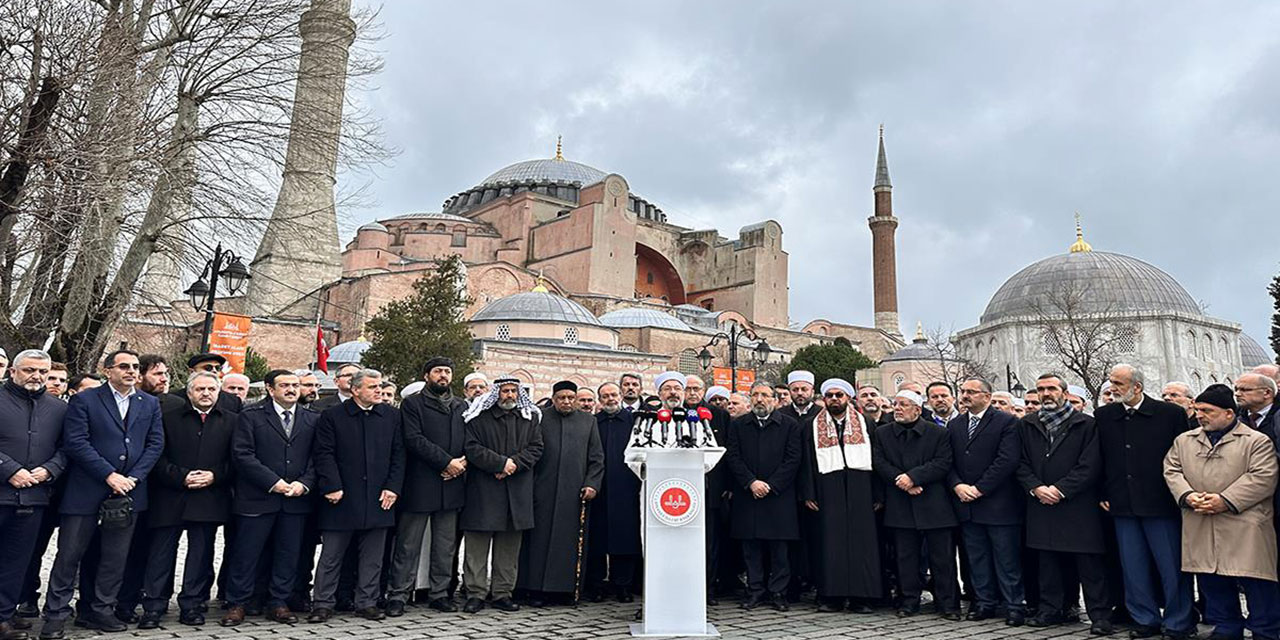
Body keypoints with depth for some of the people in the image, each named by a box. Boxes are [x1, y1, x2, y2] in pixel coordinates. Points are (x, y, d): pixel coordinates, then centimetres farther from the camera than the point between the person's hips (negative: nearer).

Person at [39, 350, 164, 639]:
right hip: (85, 490, -3)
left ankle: (100, 611, 21)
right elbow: (75, 442, -10)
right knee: (69, 554, 3)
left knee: (116, 557, 9)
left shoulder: (150, 404, 11)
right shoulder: (84, 400, -1)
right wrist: (109, 475, -15)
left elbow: (156, 443, 6)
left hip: (128, 489, 3)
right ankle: (56, 615, 16)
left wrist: (133, 477, -7)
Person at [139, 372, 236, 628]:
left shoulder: (231, 421, 8)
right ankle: (153, 607, 13)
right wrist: (182, 477, -12)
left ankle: (191, 605, 18)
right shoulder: (169, 418, 5)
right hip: (170, 499, -1)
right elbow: (158, 457, 0)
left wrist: (215, 476, -10)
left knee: (201, 554, 7)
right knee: (161, 554, 3)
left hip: (210, 500, 1)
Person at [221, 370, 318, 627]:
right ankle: (237, 604, 19)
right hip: (257, 498, -3)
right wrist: (273, 482, -13)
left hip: (297, 499, 3)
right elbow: (242, 454, -7)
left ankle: (278, 603, 21)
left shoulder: (313, 419, 9)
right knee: (246, 554, 4)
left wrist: (304, 483, -8)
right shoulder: (251, 416, 0)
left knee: (288, 554, 8)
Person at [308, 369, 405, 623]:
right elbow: (324, 454, -5)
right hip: (342, 498, -2)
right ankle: (324, 604, 18)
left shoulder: (392, 416, 7)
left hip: (378, 498, 3)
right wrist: (332, 486, -12)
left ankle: (367, 603, 21)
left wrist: (393, 487, -2)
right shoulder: (332, 416, -1)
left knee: (372, 557, 9)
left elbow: (398, 454, 6)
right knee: (331, 556, 6)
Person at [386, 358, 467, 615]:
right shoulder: (413, 403, 0)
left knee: (445, 545, 10)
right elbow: (414, 439, -11)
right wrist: (447, 462, -15)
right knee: (408, 544, 2)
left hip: (451, 484, 5)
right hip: (419, 485, -4)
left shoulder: (462, 406, 16)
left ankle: (439, 593, 20)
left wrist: (463, 461, -8)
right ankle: (398, 595, 11)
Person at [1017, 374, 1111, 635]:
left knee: (1089, 564, 0)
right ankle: (1051, 610, 21)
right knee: (1048, 563, 11)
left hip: (1078, 505, -4)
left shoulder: (1086, 424, 0)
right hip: (1041, 505, 4)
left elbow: (1090, 465, -8)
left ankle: (1099, 615, 9)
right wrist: (1036, 488, -8)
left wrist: (1060, 489, -13)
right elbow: (1021, 464, 9)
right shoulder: (1026, 426, 11)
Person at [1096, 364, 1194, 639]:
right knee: (1133, 568, 10)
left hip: (1161, 503, -3)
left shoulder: (1171, 413, -4)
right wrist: (1102, 494, 6)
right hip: (1122, 505, 3)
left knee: (1171, 566, 4)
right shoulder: (1103, 416, 5)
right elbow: (1099, 459, 11)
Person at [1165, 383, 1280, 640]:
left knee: (1256, 584, -1)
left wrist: (1226, 500, -17)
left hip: (1245, 527, -4)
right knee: (1212, 583, 10)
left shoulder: (1257, 441, 0)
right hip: (1200, 530, 4)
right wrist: (1187, 496, -9)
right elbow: (1172, 471, 10)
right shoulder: (1183, 440, 14)